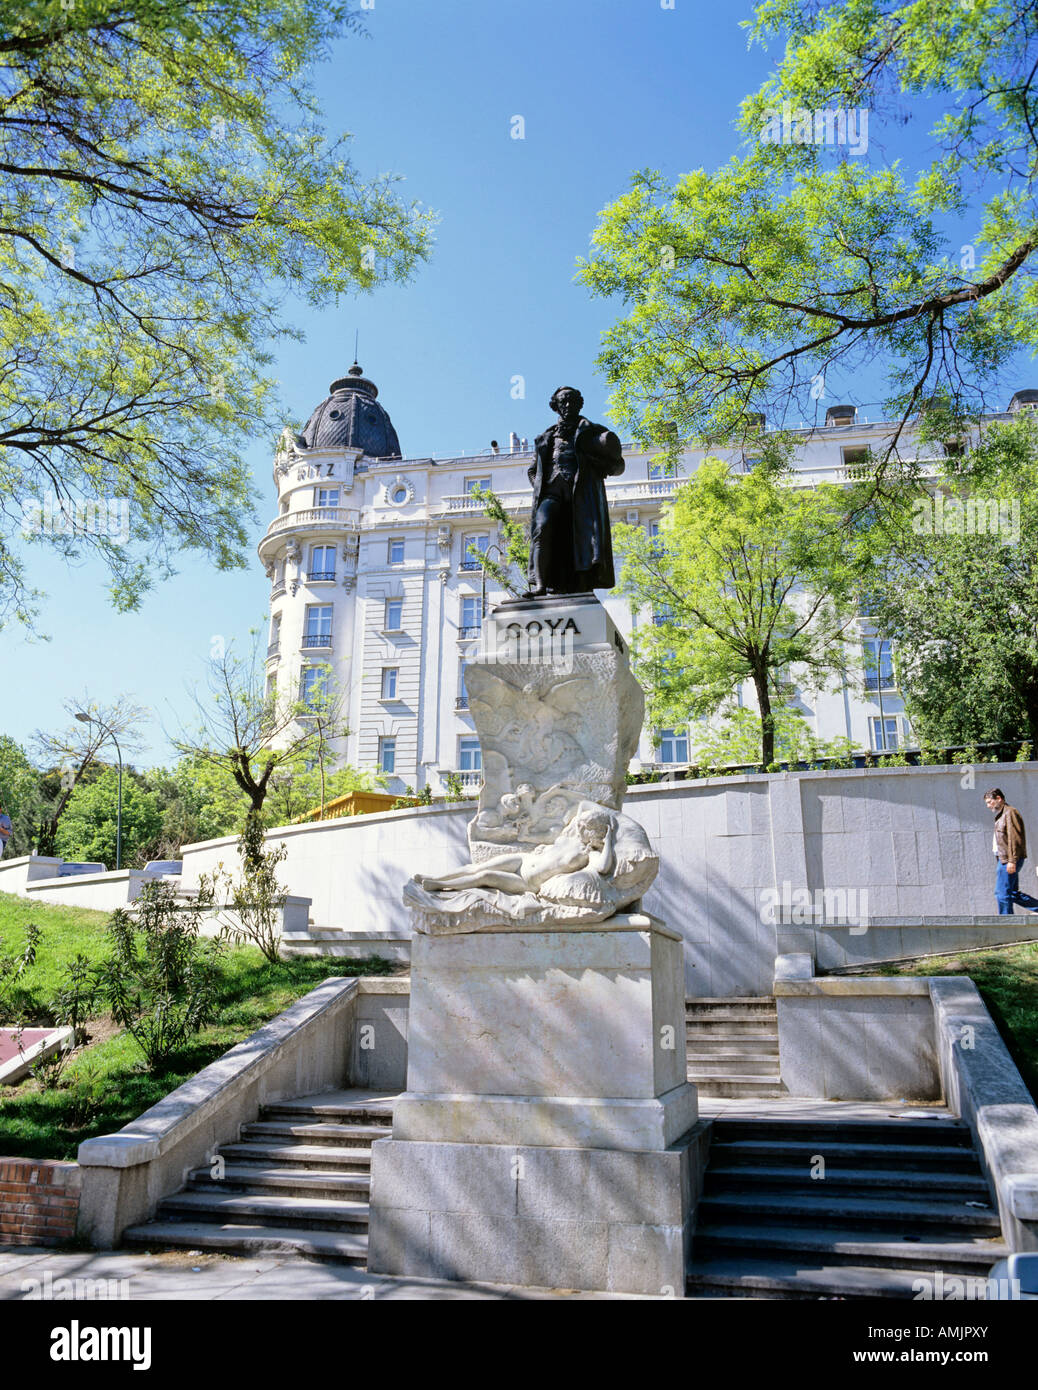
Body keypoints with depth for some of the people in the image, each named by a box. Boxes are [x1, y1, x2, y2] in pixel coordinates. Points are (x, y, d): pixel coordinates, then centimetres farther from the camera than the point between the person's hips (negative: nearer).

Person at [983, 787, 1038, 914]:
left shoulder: (1010, 812, -9)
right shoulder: (1001, 815, 22)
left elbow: (1014, 838, -18)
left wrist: (1012, 861, -23)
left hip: (1008, 861, -10)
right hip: (1003, 859, 10)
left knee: (1002, 893, -8)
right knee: (1013, 893, 12)